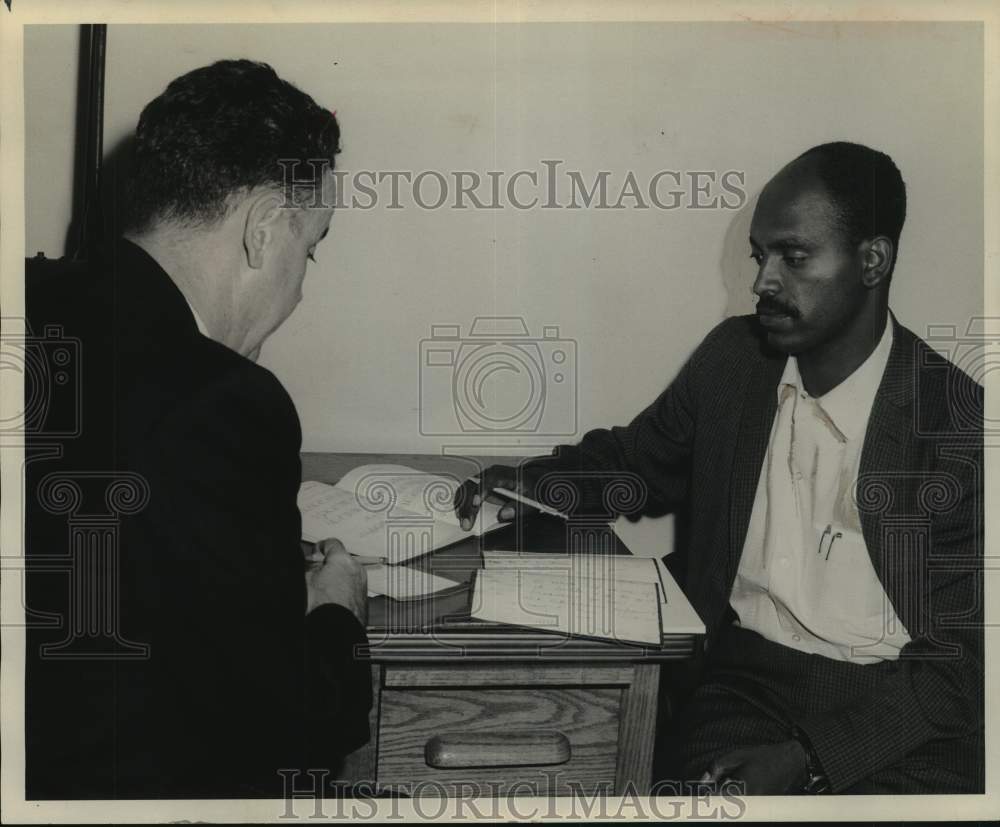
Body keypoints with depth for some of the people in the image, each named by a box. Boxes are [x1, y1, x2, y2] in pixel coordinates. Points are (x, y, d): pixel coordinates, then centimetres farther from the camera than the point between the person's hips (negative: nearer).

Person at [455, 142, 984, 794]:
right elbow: (633, 460, 20)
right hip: (746, 684, 2)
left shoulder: (960, 427, -10)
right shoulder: (732, 358, 4)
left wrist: (807, 756, -20)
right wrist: (529, 485, 1)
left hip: (900, 707, -2)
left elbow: (962, 660, -9)